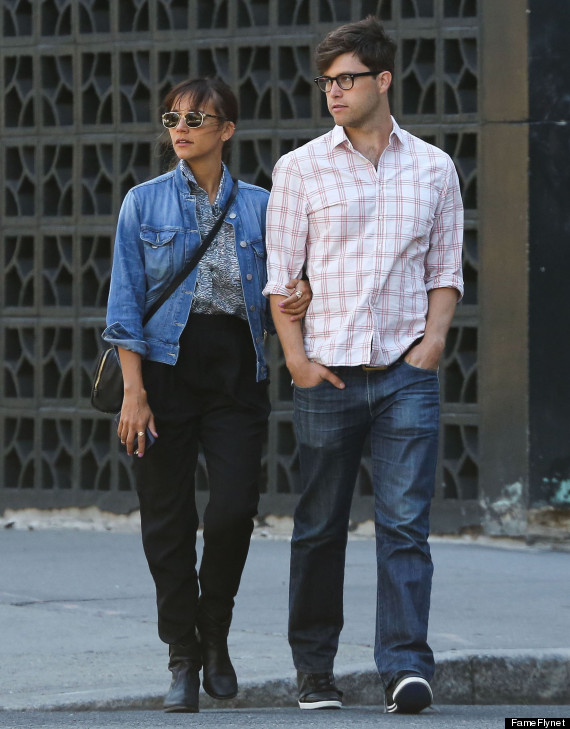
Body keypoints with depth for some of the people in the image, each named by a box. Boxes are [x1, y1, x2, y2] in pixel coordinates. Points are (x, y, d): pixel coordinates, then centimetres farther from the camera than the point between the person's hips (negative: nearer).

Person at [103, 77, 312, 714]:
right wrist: (133, 392, -9)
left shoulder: (257, 206, 9)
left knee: (235, 508, -11)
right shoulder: (145, 203, 4)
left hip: (236, 368, 1)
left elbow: (268, 301, 14)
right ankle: (183, 659, 11)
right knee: (168, 518, 0)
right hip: (165, 364, -1)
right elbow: (126, 303, 0)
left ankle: (215, 632, 14)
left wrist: (298, 300, -10)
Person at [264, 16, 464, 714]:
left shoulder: (433, 168, 9)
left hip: (406, 374, 0)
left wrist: (433, 340, -1)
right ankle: (314, 667, 16)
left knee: (405, 523, -9)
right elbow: (281, 273, 4)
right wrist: (296, 355, -6)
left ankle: (406, 666, -13)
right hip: (328, 371, 0)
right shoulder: (300, 169, 5)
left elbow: (445, 269, 13)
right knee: (319, 527, 6)